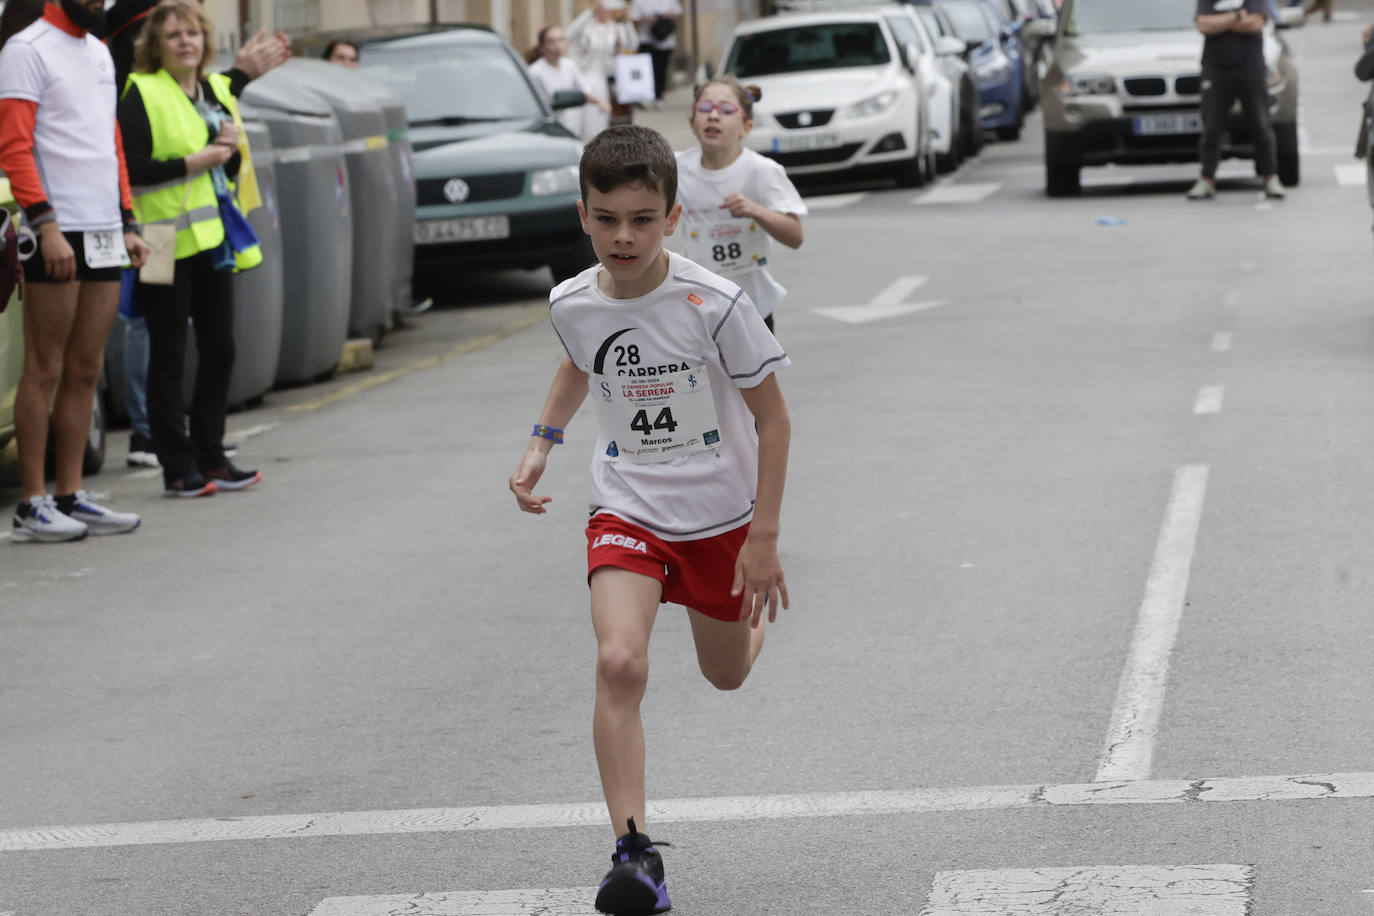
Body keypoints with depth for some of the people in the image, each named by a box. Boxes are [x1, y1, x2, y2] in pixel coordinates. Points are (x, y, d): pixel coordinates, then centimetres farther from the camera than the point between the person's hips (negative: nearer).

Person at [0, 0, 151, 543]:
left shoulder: (99, 52, 19)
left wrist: (127, 225, 16)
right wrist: (47, 226, -20)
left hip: (105, 234, 8)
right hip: (59, 235, -8)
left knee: (86, 371, 8)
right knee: (44, 371, -5)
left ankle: (71, 496, 13)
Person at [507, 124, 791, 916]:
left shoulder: (714, 305, -22)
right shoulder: (572, 304, -9)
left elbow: (773, 417, -12)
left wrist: (764, 537, -13)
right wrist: (542, 444, 6)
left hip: (721, 513, -1)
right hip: (627, 509, 1)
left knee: (727, 675, 18)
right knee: (620, 664, -22)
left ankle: (756, 601, 56)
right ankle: (635, 852, -20)